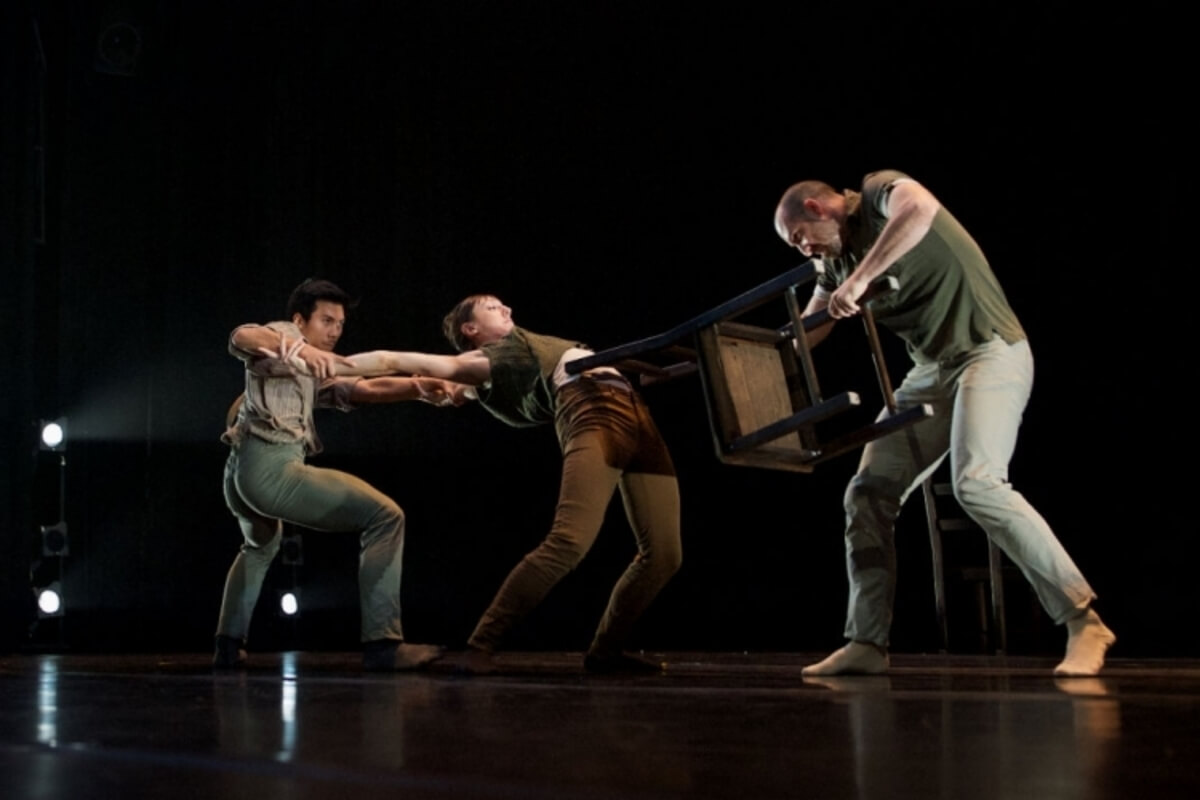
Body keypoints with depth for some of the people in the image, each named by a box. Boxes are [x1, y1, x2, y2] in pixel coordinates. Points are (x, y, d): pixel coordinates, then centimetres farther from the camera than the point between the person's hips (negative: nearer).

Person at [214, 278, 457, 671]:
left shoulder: (315, 375, 31)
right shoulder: (283, 337, 6)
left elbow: (366, 388, 16)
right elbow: (242, 337, -17)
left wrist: (420, 387, 1)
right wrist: (300, 350, -34)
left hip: (240, 474, 10)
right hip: (271, 467, -10)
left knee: (261, 547, 40)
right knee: (385, 516, -10)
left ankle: (228, 646, 34)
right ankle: (382, 644, -18)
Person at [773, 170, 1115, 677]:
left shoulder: (879, 192, -9)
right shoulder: (838, 259, 16)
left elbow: (920, 207, -33)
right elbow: (802, 335, 24)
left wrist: (860, 278, -36)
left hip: (990, 352, -9)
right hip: (931, 370, 9)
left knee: (976, 482, -26)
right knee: (869, 493, 0)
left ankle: (1082, 620, -21)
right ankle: (867, 643, 3)